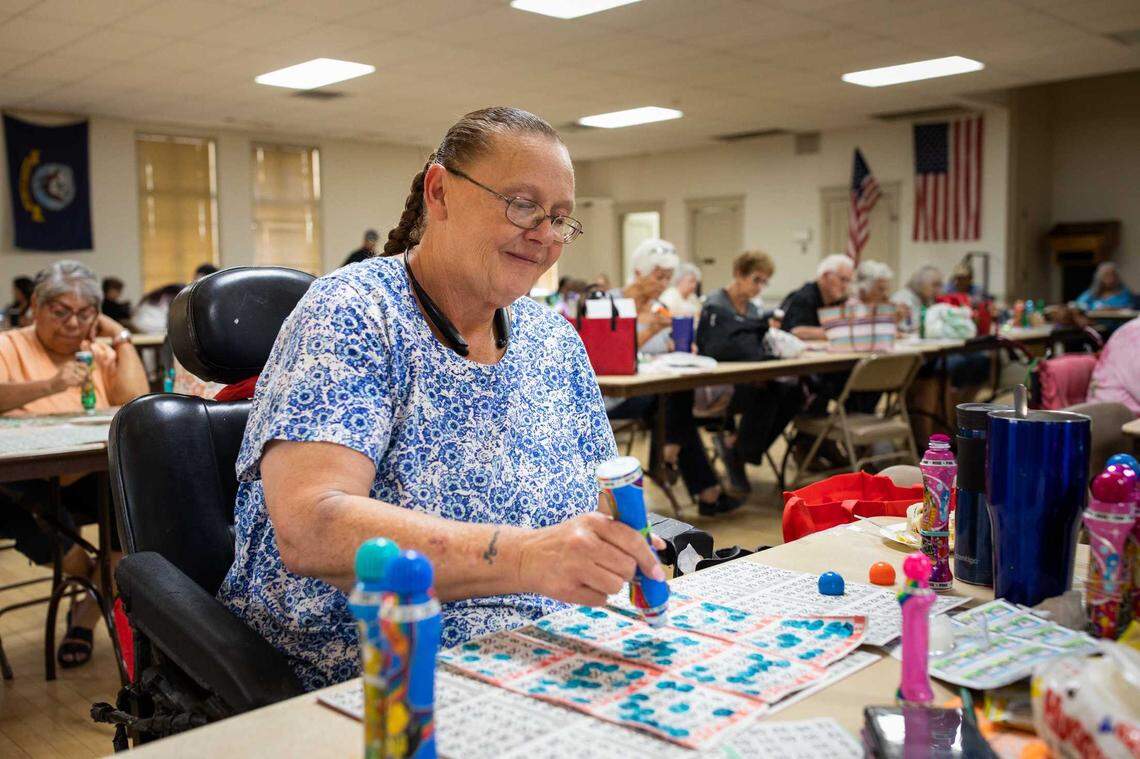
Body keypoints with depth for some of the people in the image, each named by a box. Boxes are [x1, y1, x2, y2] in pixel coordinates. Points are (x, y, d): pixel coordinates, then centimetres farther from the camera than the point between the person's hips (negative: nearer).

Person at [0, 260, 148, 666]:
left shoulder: (98, 352, 14)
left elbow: (136, 401, -3)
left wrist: (119, 335, 2)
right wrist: (49, 385, -33)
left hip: (94, 481, 3)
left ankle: (86, 616, -8)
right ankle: (90, 578, -6)